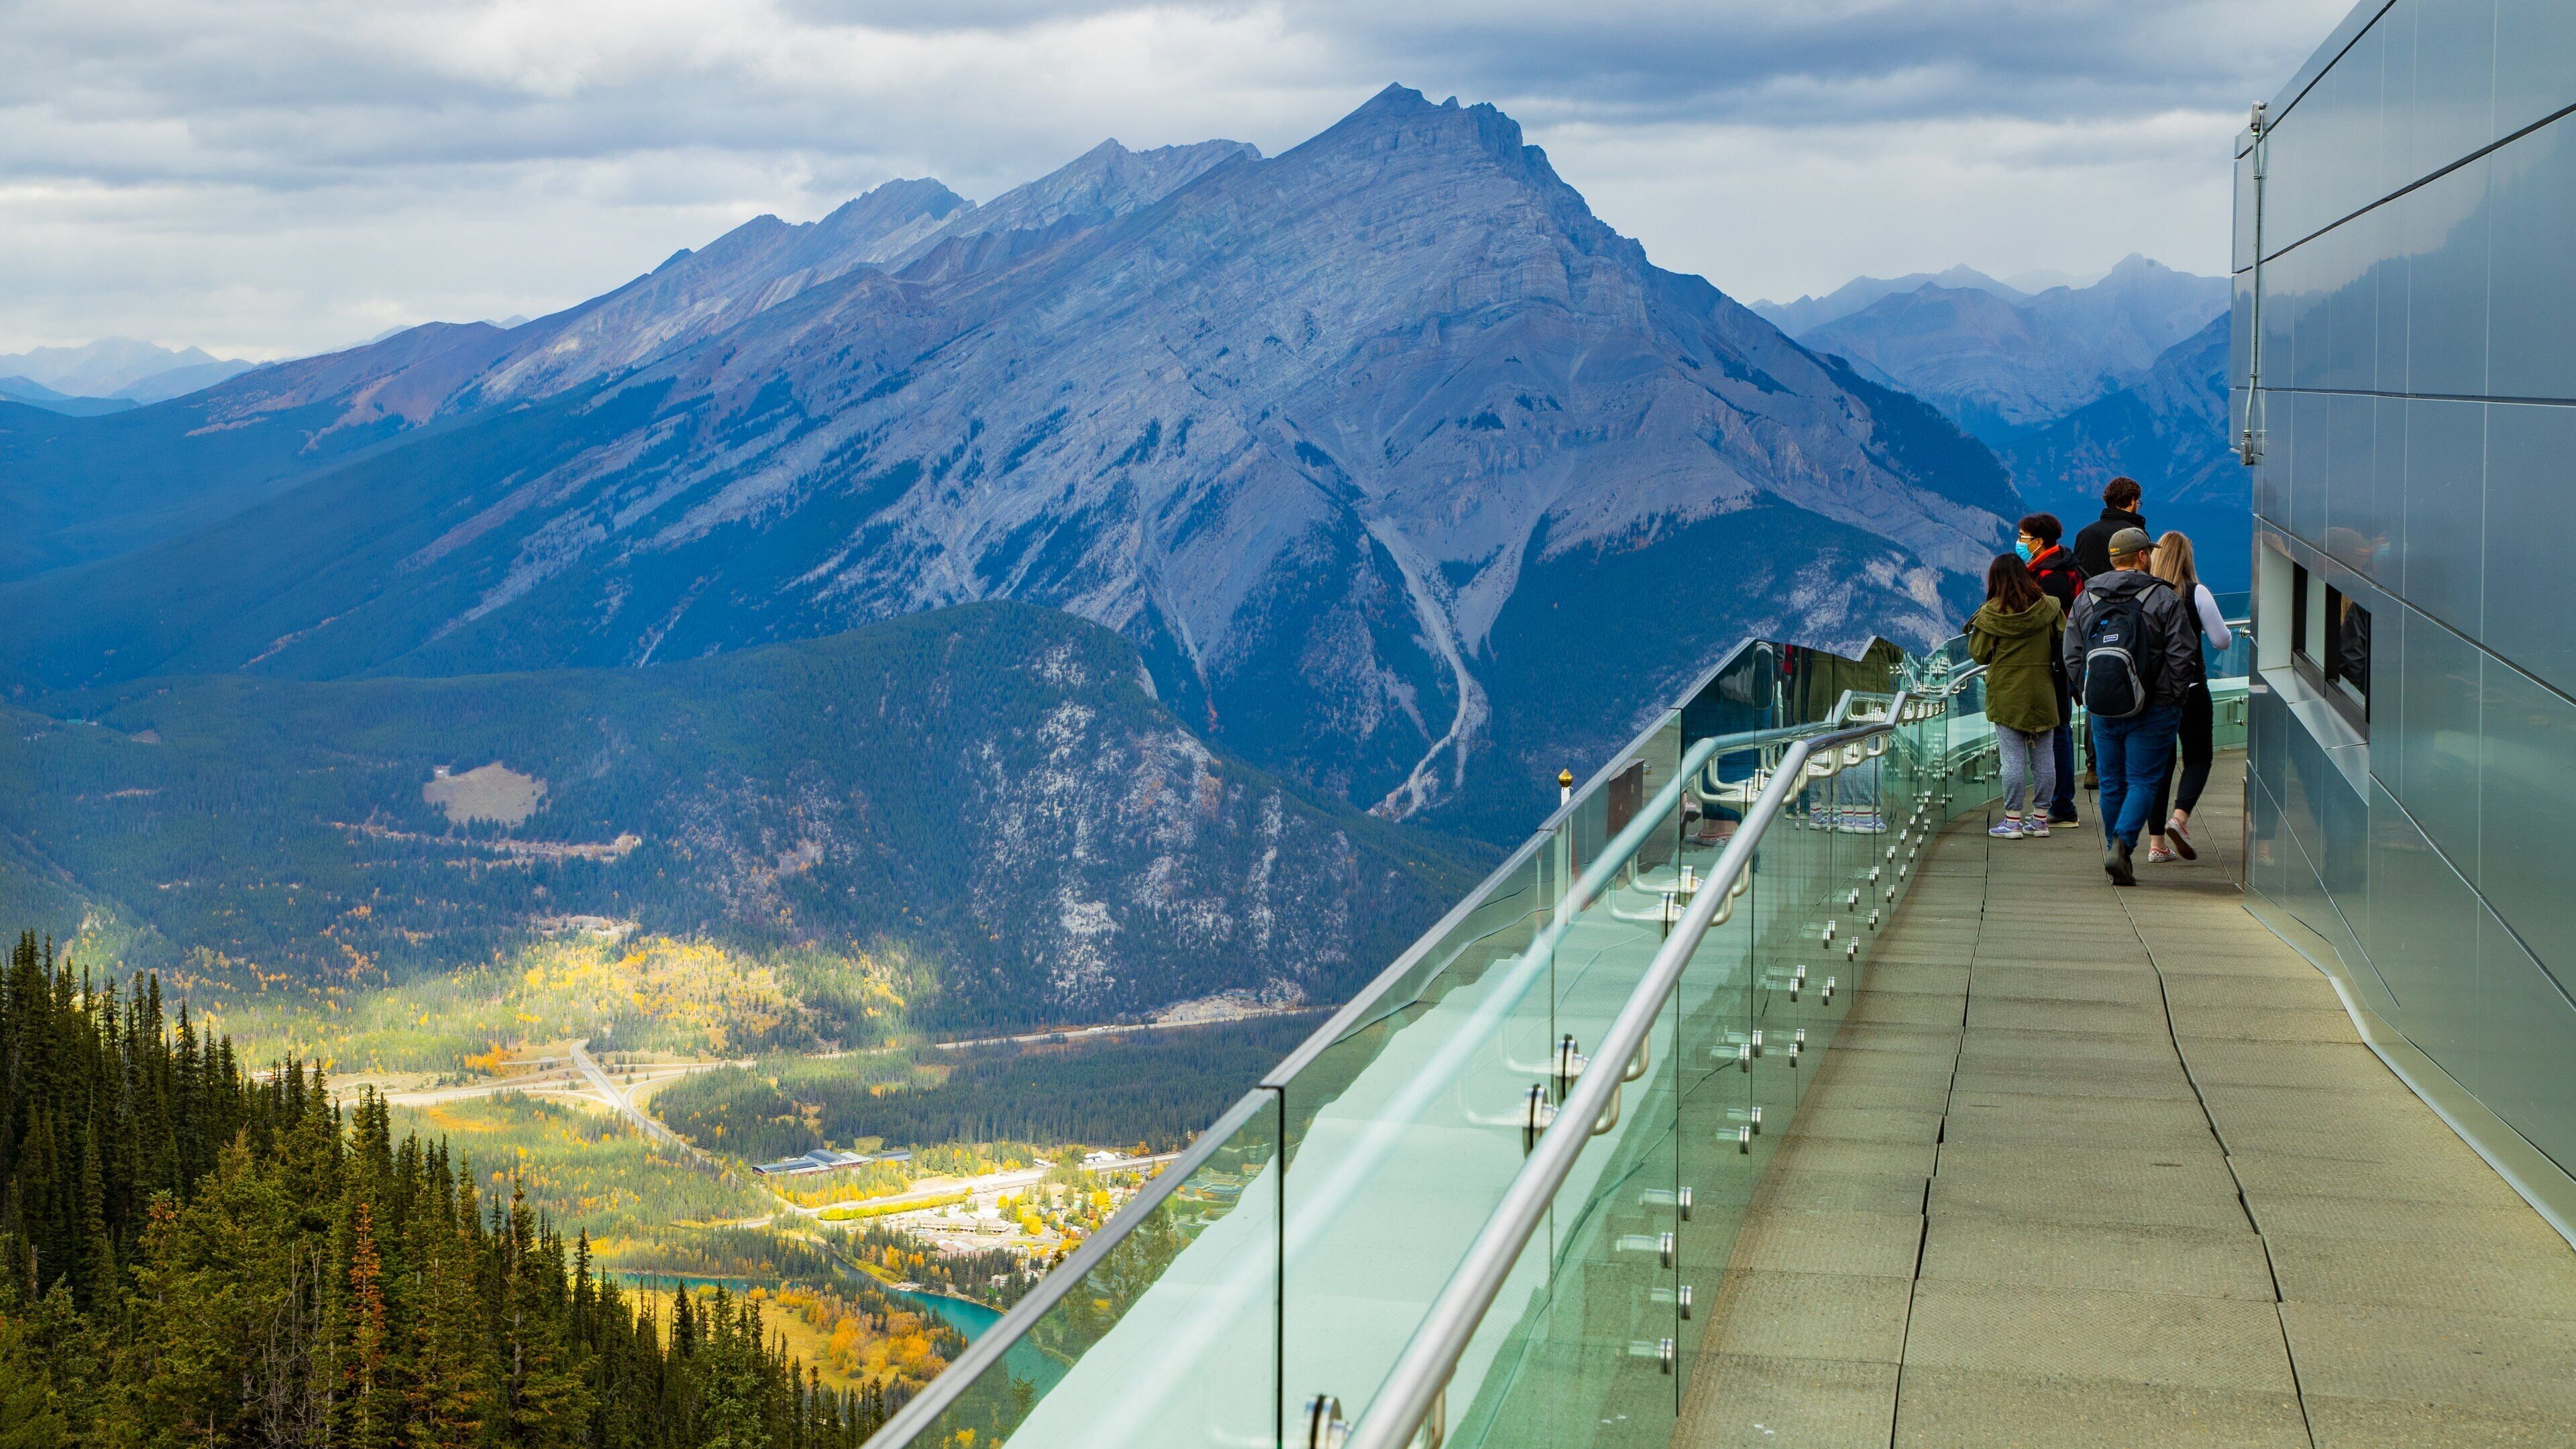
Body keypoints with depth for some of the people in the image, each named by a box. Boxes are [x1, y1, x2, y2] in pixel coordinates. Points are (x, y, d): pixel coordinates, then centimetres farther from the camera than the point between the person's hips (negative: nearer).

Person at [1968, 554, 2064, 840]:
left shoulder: (1991, 613, -10)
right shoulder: (2047, 607, -2)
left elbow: (1978, 653, -4)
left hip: (2006, 694, -3)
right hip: (2043, 692, 3)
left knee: (2013, 757, -1)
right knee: (2043, 757, 9)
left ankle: (2013, 820, 1)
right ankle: (2040, 818, 13)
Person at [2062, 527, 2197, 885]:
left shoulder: (2085, 599, 7)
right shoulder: (2165, 599, -5)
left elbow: (2072, 657, 8)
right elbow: (2182, 654, -8)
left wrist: (2088, 696, 13)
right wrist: (2170, 698, 1)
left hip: (2102, 711, 4)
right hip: (2152, 709, -4)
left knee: (2112, 783, 12)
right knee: (2142, 781, -1)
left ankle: (2116, 850, 19)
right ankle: (2122, 846, -17)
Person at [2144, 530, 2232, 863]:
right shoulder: (2196, 593, -8)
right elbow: (2221, 640, -5)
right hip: (2189, 685, -3)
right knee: (2198, 757, 10)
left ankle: (2157, 843, 6)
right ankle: (2180, 817, -14)